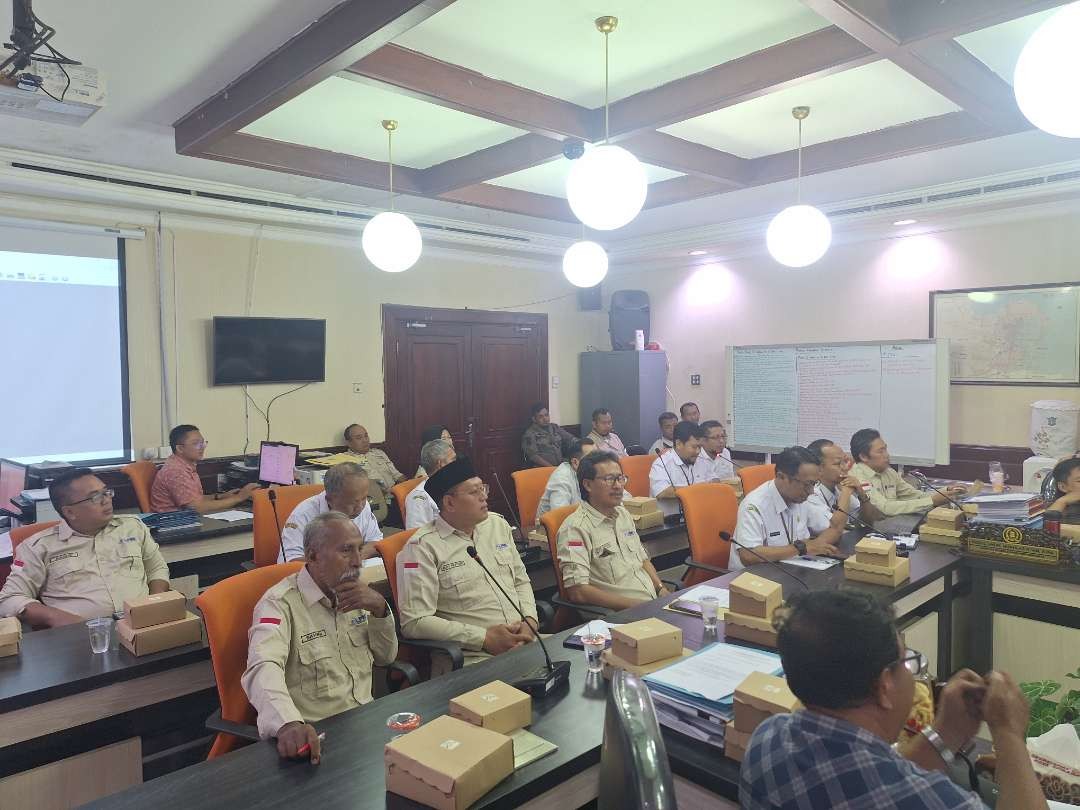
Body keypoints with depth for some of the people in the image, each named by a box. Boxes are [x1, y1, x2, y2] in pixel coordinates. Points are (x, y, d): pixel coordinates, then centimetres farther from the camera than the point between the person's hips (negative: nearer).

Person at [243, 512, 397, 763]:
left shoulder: (354, 593, 8)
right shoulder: (280, 603, -13)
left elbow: (386, 657, 13)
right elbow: (264, 670, -29)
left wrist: (380, 608, -5)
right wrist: (289, 724, -47)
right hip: (315, 734, -6)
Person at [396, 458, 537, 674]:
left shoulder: (498, 525, 14)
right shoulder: (422, 547, -7)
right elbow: (414, 622, -12)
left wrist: (530, 620, 1)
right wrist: (484, 638, -15)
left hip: (525, 643, 7)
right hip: (471, 659, -6)